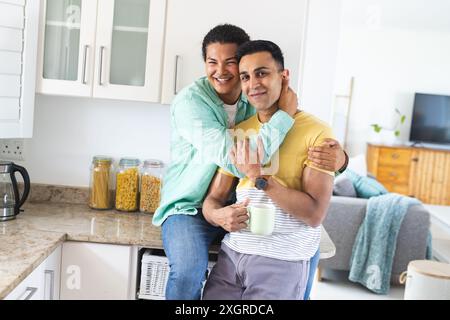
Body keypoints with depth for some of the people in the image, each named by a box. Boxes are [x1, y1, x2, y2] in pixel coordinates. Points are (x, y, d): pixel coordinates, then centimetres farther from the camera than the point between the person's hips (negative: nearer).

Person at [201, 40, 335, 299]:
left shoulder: (316, 132, -9)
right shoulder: (238, 133, 10)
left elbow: (315, 214, -15)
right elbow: (213, 199, 10)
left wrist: (259, 177, -19)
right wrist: (219, 215, -12)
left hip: (282, 261, -4)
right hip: (231, 253, 5)